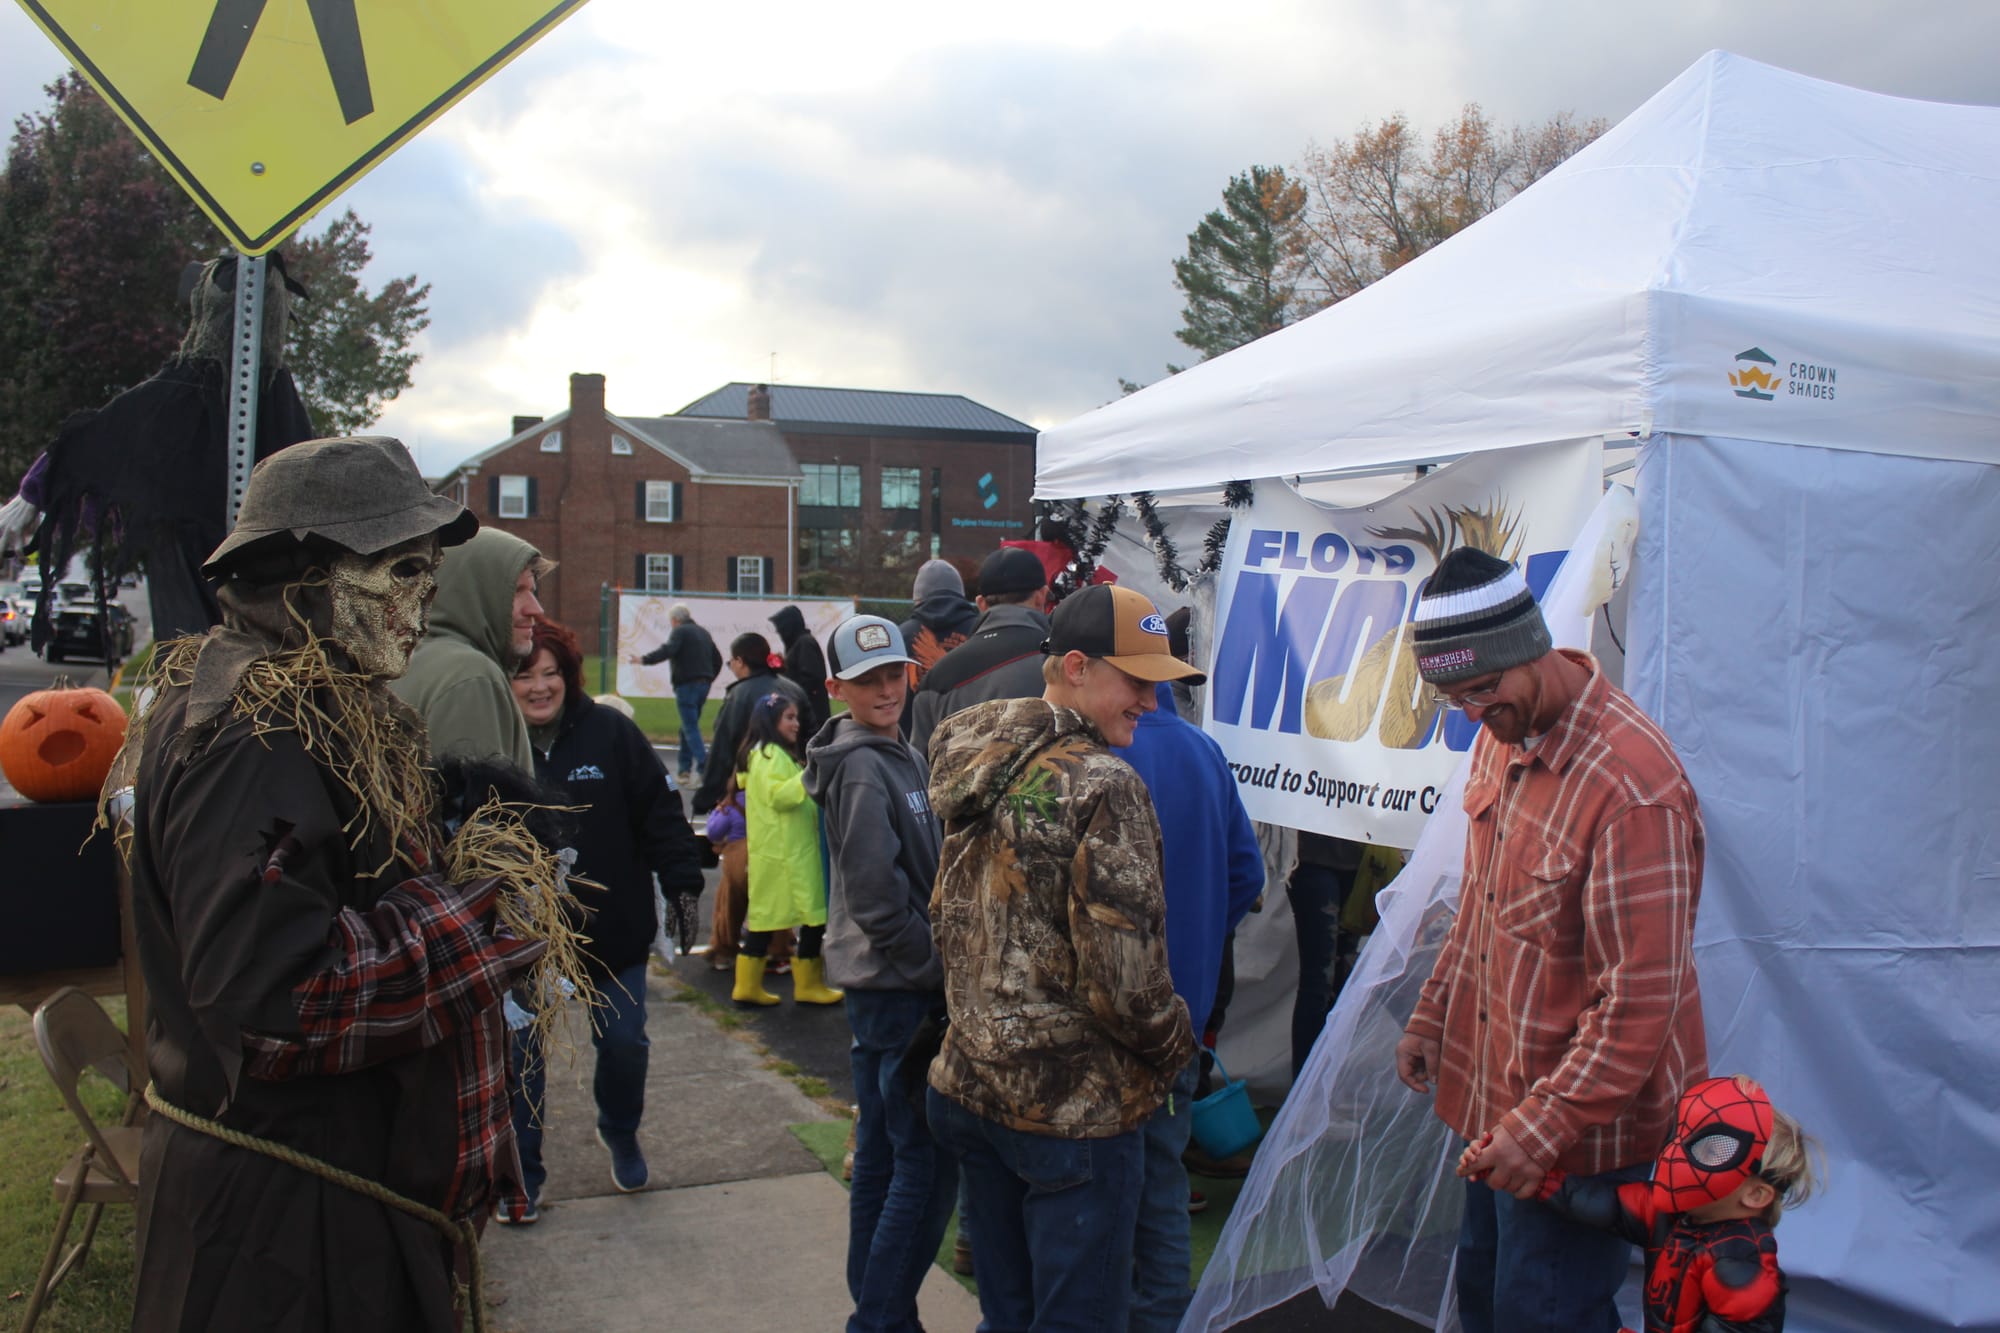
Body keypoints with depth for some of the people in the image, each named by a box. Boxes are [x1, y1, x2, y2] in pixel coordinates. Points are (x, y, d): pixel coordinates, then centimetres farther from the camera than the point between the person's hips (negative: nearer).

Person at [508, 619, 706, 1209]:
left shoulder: (610, 731, -8)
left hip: (615, 931, 0)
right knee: (521, 1055, 8)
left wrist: (682, 884, -8)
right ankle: (522, 1172, 27)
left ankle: (620, 1134, 39)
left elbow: (660, 811, -4)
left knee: (624, 1043, 11)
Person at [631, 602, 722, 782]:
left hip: (687, 685, -8)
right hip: (703, 684, 8)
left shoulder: (679, 631, -6)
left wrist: (643, 660, -27)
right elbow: (718, 660, 22)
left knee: (690, 728, -9)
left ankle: (704, 766, -20)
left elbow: (667, 651, -24)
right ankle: (685, 770, 16)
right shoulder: (703, 632, 19)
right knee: (688, 727, 15)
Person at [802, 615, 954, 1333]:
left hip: (883, 985, 10)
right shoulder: (864, 769, -17)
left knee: (883, 1152, 17)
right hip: (899, 991, -10)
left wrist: (935, 964, 13)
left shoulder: (900, 756, 13)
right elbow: (878, 896, -21)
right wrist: (940, 970, -14)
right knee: (928, 1163, -4)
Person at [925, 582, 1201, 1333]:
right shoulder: (1101, 786, -20)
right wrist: (1176, 1046, -5)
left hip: (969, 1087, 8)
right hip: (1073, 1103, -8)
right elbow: (1124, 974, -21)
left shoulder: (975, 769, 5)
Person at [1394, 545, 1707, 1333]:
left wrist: (1547, 1124, -24)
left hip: (1580, 1124, -8)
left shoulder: (1632, 784, -27)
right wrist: (1432, 1014, 15)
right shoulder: (1503, 736, 3)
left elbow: (1643, 996, -26)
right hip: (1496, 1092, 8)